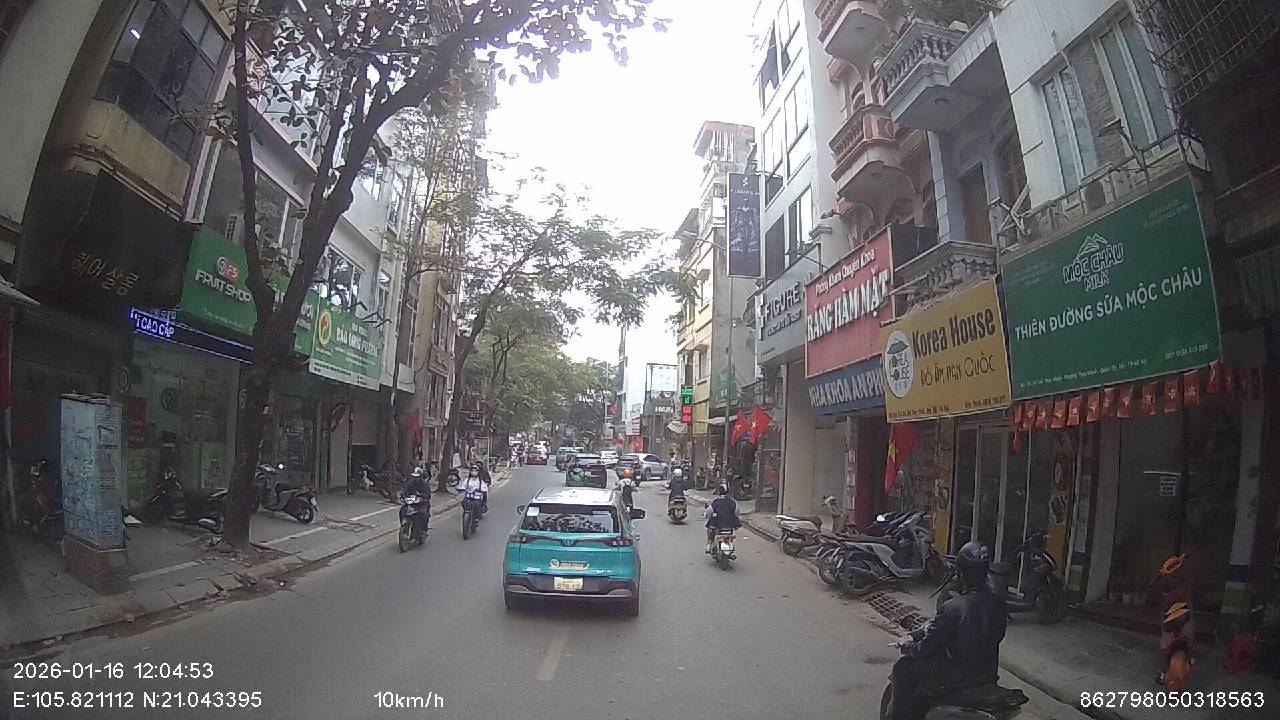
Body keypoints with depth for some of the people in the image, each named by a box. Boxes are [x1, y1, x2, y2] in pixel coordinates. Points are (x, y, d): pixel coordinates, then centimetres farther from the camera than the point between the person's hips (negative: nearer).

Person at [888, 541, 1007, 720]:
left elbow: (927, 648, -19)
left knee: (903, 668, 10)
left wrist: (907, 646, 2)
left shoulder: (952, 608, -26)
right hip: (988, 676, 7)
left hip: (954, 679, -7)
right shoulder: (998, 604, -8)